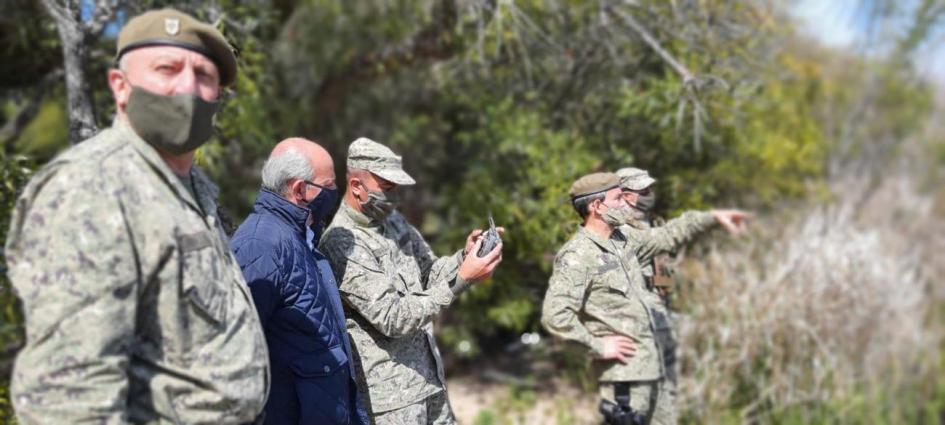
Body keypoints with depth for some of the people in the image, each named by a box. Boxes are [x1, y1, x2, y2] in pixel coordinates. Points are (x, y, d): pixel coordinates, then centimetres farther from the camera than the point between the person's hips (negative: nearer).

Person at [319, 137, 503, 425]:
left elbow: (429, 275, 13)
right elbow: (392, 318, -23)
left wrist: (464, 257, -8)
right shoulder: (342, 244, -20)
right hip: (391, 391, -8)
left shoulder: (392, 219, 5)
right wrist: (461, 279, -27)